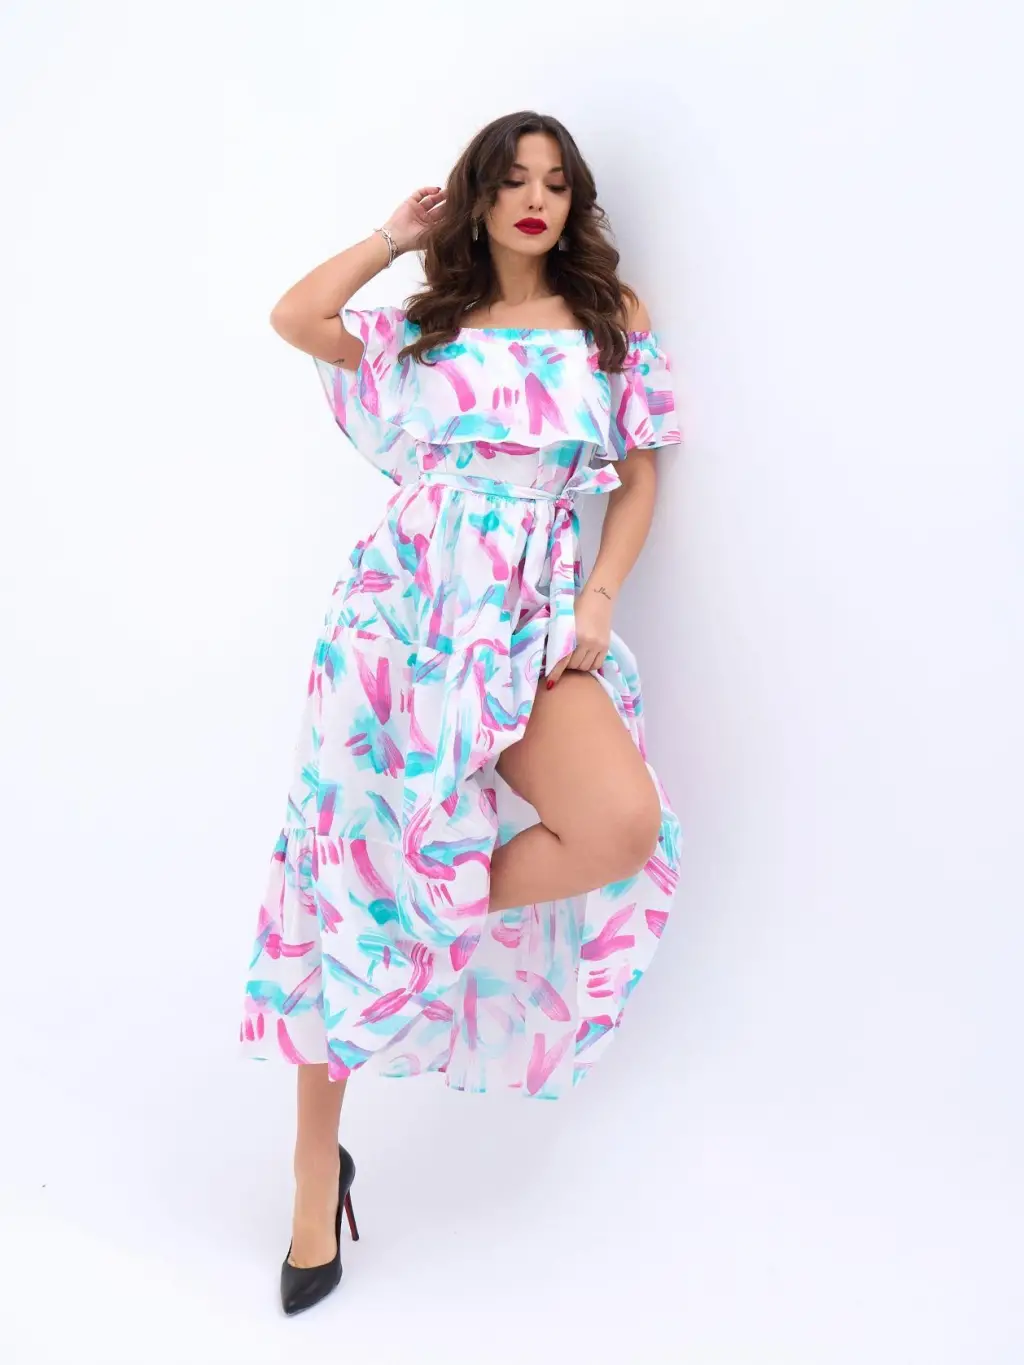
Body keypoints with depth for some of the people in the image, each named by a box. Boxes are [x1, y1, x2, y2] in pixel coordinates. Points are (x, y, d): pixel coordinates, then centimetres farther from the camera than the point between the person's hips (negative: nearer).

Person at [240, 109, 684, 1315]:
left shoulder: (615, 317, 13)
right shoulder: (427, 323, 15)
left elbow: (638, 479, 11)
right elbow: (293, 318, 1)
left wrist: (598, 604, -2)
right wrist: (398, 233, 13)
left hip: (536, 615, 0)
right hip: (409, 600, 1)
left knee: (622, 827, -28)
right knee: (356, 853, -3)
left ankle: (431, 923, 0)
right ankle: (317, 1169, 13)